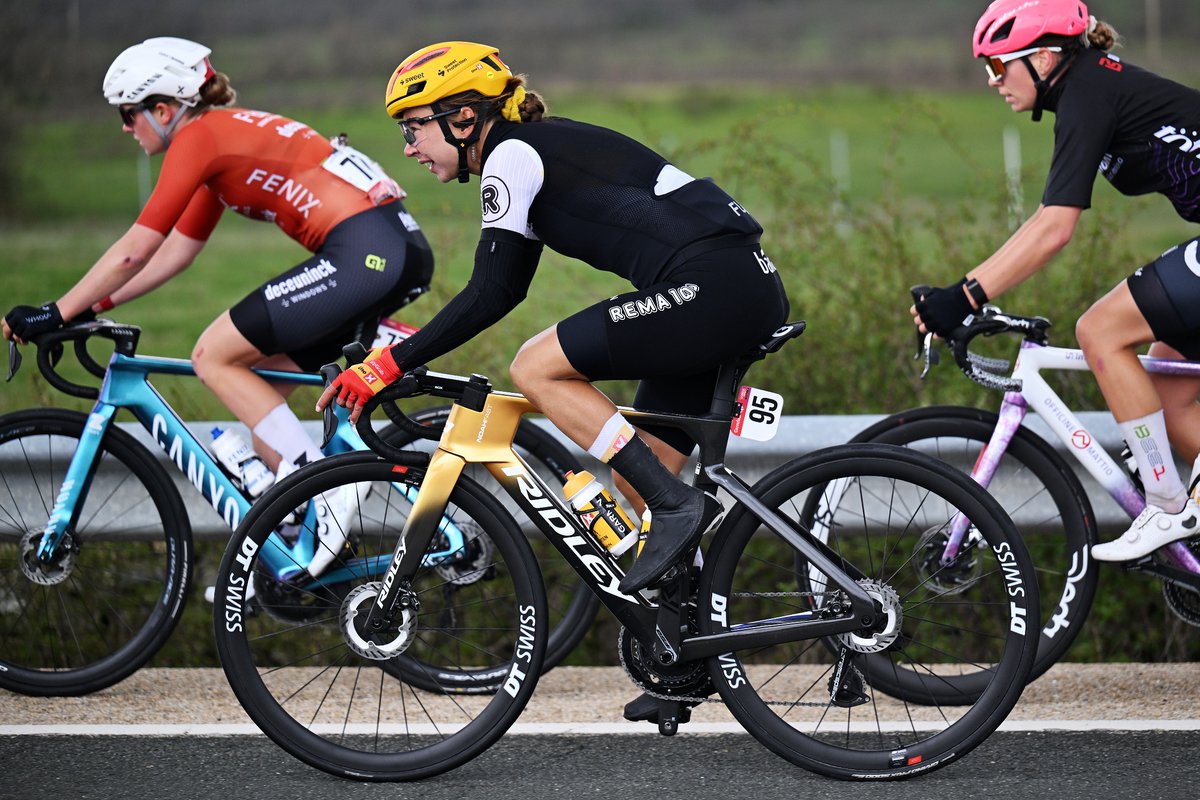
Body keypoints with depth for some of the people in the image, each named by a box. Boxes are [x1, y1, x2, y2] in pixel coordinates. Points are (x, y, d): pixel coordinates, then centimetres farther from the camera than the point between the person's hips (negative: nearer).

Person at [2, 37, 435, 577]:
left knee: (215, 356, -3)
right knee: (257, 369, 15)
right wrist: (90, 308, 23)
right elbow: (174, 253, 27)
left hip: (364, 253, -10)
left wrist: (56, 315, 0)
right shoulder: (223, 136, 24)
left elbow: (136, 250, -6)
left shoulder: (198, 137, -4)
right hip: (401, 249, 10)